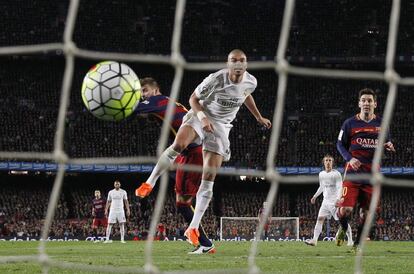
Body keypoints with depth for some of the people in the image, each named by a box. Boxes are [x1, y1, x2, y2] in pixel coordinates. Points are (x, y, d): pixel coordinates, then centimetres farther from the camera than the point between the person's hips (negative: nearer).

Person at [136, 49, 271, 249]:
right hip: (200, 116, -3)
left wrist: (259, 117, 29)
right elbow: (193, 99, -8)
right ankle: (150, 182, -20)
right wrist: (203, 117, -25)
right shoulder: (215, 80, -20)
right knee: (178, 145, -36)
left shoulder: (250, 82, -6)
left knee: (208, 179, -5)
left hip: (221, 127, 3)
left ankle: (193, 228, -3)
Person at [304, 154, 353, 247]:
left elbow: (340, 188, -14)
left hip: (335, 201, -5)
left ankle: (350, 240, 8)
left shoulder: (336, 174, -8)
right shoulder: (321, 174, 11)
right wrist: (315, 196, 20)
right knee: (320, 218, -8)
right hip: (326, 200, 5)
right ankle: (314, 240, -14)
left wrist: (338, 199, -28)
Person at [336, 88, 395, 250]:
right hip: (353, 171, -3)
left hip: (372, 174, 3)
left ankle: (357, 243, 22)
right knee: (345, 209, -14)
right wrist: (349, 158, -10)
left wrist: (389, 146, -5)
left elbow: (387, 143, 20)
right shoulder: (350, 124, 1)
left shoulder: (381, 124, 8)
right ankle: (343, 228, 19)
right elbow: (340, 144, 7)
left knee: (365, 212, 6)